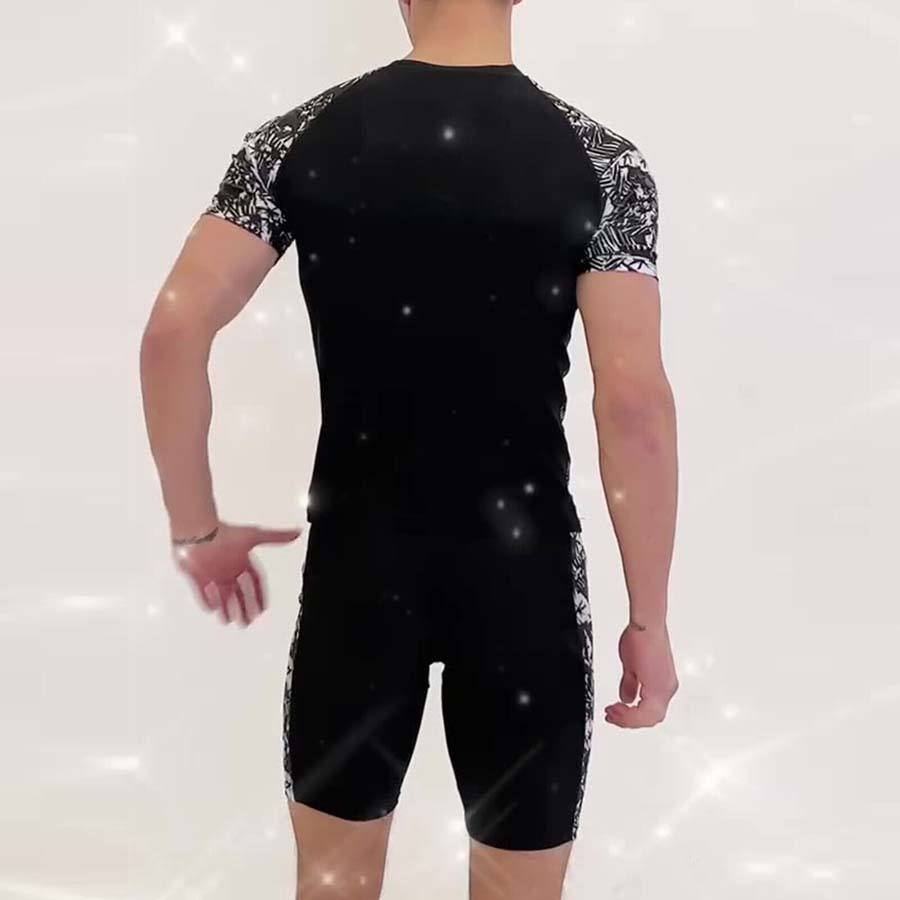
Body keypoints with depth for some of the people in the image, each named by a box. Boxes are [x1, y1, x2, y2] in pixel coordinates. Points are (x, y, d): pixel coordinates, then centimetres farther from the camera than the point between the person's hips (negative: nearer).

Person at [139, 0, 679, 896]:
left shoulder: (299, 139, -3)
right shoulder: (600, 161, -8)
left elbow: (174, 331, -8)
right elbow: (634, 402, -12)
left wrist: (196, 529, 4)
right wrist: (649, 617, -4)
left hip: (359, 558, 2)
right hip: (521, 567, -1)